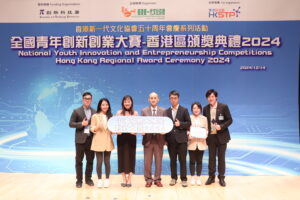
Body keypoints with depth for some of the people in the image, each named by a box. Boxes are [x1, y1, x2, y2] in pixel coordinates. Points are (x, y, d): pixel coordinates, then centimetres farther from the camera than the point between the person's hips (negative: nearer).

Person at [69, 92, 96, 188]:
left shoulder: (95, 112, 8)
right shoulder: (77, 111, 1)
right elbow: (71, 124, -3)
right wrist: (81, 124, -15)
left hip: (91, 139, 2)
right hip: (80, 139, -2)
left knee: (90, 160, 9)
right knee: (79, 160, 5)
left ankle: (88, 179, 21)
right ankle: (79, 180, 15)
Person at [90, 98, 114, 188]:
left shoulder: (110, 116, 10)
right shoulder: (95, 116, 1)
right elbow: (92, 129, -2)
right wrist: (97, 127, -21)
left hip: (108, 141, 2)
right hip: (98, 142, -2)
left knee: (107, 161, 6)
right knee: (99, 161, 1)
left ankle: (107, 179, 18)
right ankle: (99, 180, 14)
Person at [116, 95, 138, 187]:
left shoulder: (135, 113, 3)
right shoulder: (119, 113, 3)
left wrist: (135, 131, -17)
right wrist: (117, 131, -17)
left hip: (131, 137, 0)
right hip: (121, 137, 1)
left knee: (131, 156, 3)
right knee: (122, 156, 4)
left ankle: (129, 180, 12)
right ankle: (124, 179, 16)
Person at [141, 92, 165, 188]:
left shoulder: (163, 111, 5)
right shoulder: (144, 111, 6)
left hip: (159, 139, 0)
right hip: (148, 139, 0)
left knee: (158, 161, 8)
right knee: (147, 161, 6)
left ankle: (157, 179, 20)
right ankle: (148, 179, 18)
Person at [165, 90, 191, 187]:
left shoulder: (184, 110, 4)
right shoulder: (166, 111, 10)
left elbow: (188, 123, 2)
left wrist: (180, 124, -16)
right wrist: (165, 138, 1)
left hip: (181, 139, -2)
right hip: (171, 139, 2)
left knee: (182, 160, 1)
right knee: (172, 160, 9)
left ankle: (184, 179, 10)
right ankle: (173, 178, 20)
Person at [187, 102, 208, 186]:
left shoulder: (204, 118, 9)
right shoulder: (189, 118, 4)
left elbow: (206, 130, 8)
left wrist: (205, 135, -12)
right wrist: (189, 135, -16)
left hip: (201, 143, 1)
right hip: (192, 143, -1)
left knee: (199, 161, 6)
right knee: (192, 161, 4)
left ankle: (198, 177, 17)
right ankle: (192, 177, 16)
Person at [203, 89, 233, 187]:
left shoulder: (223, 107, -6)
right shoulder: (206, 109, 5)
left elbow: (229, 120, -6)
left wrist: (221, 126, -20)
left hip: (221, 136, -3)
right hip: (211, 136, 3)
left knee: (221, 157, 6)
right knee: (211, 157, 9)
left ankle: (221, 178, 18)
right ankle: (211, 177, 20)